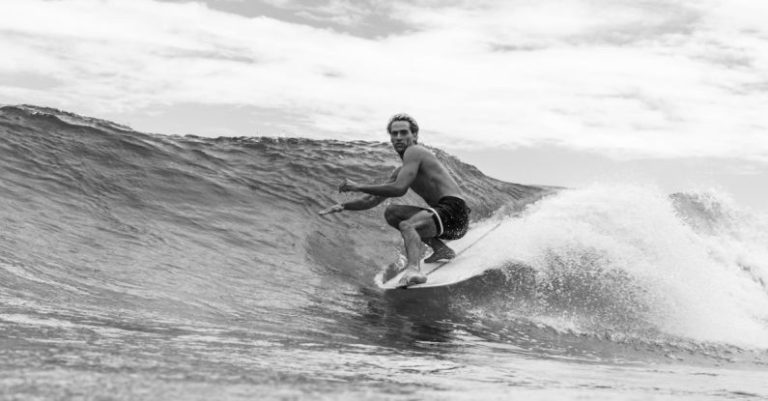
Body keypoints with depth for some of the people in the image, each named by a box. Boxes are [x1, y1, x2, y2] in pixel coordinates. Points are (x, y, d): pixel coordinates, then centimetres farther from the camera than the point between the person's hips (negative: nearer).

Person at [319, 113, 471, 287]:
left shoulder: (414, 152, -7)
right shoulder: (400, 171, 22)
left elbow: (399, 189, -20)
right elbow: (372, 200, 24)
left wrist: (358, 187, -14)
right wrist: (343, 206, 11)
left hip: (454, 212, -10)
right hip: (441, 214, 10)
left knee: (406, 225, -31)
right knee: (391, 213, 17)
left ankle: (414, 270, -58)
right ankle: (441, 249, 7)